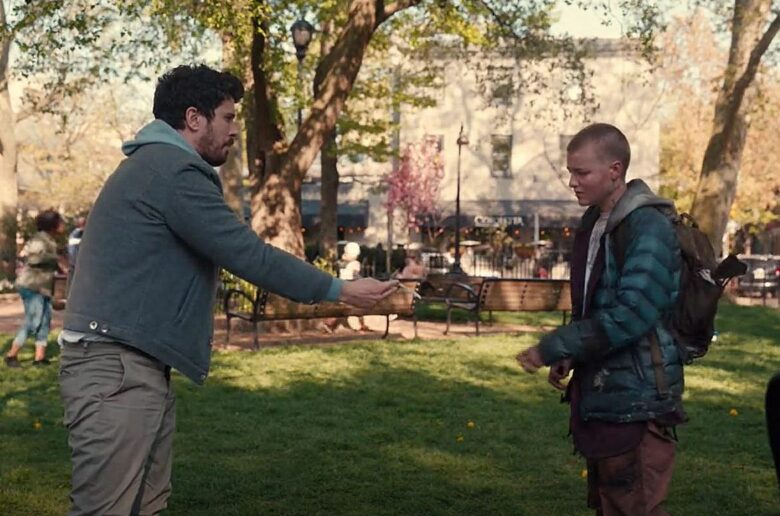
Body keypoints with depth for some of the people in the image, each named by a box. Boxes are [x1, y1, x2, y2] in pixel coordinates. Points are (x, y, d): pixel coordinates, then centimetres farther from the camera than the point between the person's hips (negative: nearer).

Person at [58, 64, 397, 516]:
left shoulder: (157, 165, 20)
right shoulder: (173, 171, -15)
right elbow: (248, 254, -17)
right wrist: (338, 290, -10)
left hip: (136, 366, 11)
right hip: (116, 368, -11)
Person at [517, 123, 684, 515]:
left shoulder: (648, 228, -17)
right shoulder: (593, 223, 11)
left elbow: (629, 316, -25)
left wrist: (552, 348, -19)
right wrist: (568, 356, 7)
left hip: (636, 398, -9)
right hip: (600, 393, 9)